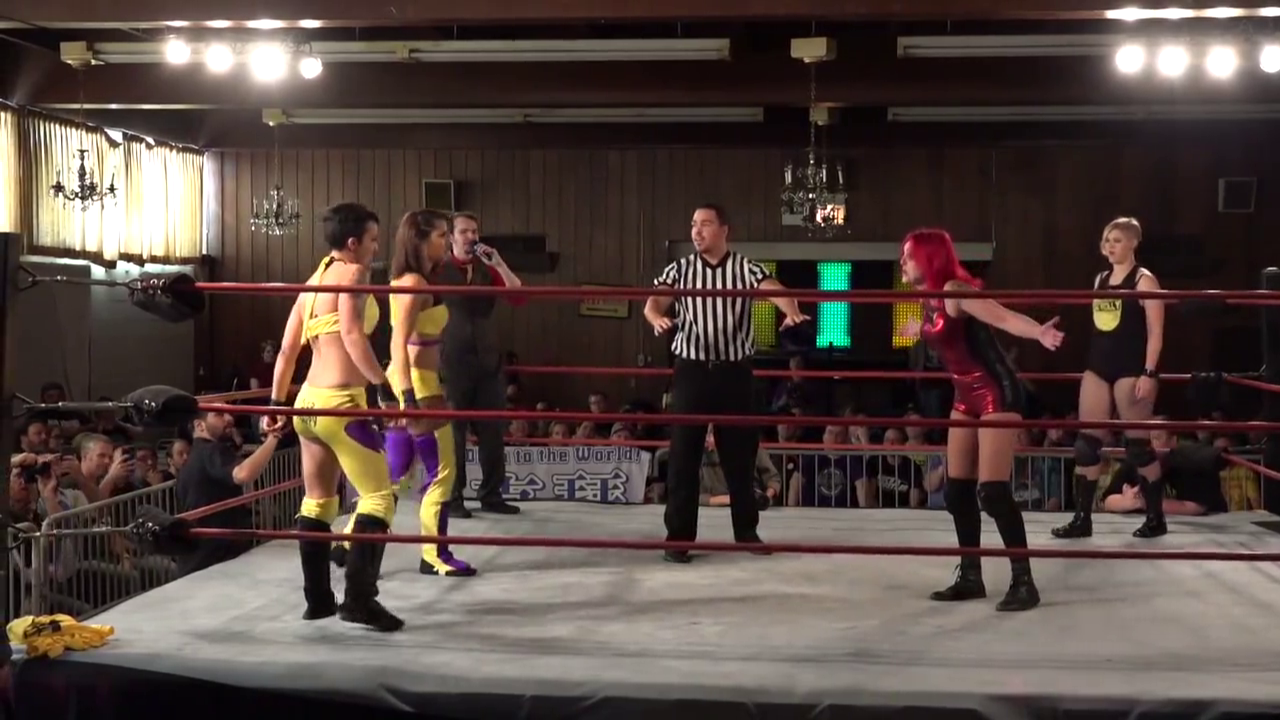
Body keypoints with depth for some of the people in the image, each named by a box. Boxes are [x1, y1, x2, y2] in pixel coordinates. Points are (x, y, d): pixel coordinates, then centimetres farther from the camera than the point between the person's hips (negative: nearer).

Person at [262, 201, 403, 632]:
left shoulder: (313, 281, 19)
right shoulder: (352, 273, -5)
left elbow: (287, 349, 18)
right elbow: (352, 334, -21)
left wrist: (275, 404, 21)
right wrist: (383, 387, -23)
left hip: (309, 401, 9)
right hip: (341, 403, -9)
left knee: (318, 501, 16)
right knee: (379, 496, -6)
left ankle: (317, 599, 21)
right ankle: (359, 598, -14)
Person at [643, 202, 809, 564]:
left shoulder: (746, 268, 2)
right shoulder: (680, 269, 5)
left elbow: (775, 289, -15)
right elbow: (653, 303, -7)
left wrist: (792, 312, -38)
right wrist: (658, 318, -32)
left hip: (734, 371, 0)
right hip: (692, 370, 0)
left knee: (740, 450, 9)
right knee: (684, 452, -2)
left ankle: (746, 530, 22)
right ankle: (679, 535, 3)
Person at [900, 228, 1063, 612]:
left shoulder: (954, 289, -19)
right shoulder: (929, 300, 6)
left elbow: (1002, 316, -34)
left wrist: (1038, 332, -54)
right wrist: (920, 328, 54)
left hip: (996, 393, -9)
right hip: (966, 397, 9)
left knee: (993, 491, -14)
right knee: (957, 490, 9)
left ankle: (1023, 581, -7)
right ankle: (971, 576, 19)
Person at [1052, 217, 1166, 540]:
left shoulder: (1144, 280, -7)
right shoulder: (1100, 279, 13)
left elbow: (1156, 332, -11)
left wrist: (1149, 373, -18)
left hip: (1131, 369, -7)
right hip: (1098, 366, 7)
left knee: (1138, 444, -1)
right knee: (1087, 442, 3)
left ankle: (1156, 517, 12)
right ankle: (1082, 518, 9)